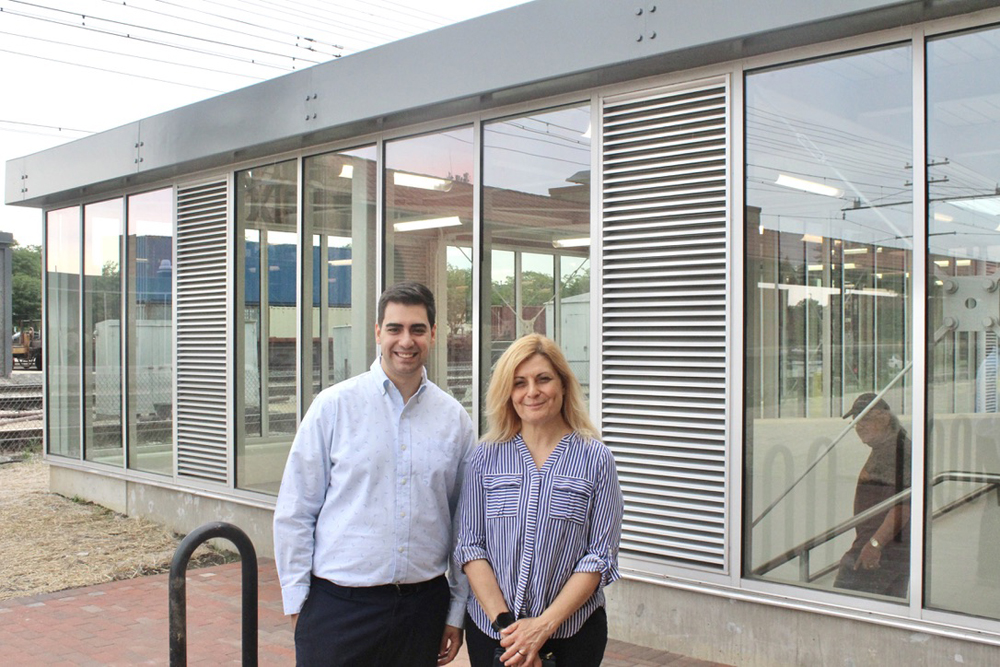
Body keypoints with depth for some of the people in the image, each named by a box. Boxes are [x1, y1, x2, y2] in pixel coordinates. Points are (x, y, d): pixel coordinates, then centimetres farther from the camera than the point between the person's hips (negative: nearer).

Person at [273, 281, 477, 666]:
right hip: (338, 605, -2)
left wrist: (457, 612, 7)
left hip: (424, 605, 2)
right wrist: (298, 602, -3)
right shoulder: (334, 406, -3)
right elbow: (293, 514, -1)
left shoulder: (455, 419, 3)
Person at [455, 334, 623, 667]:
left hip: (572, 630, -1)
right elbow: (470, 546, -1)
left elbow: (600, 555, -7)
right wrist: (504, 621, -12)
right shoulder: (486, 457, 0)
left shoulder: (596, 458, -5)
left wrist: (544, 625, -14)